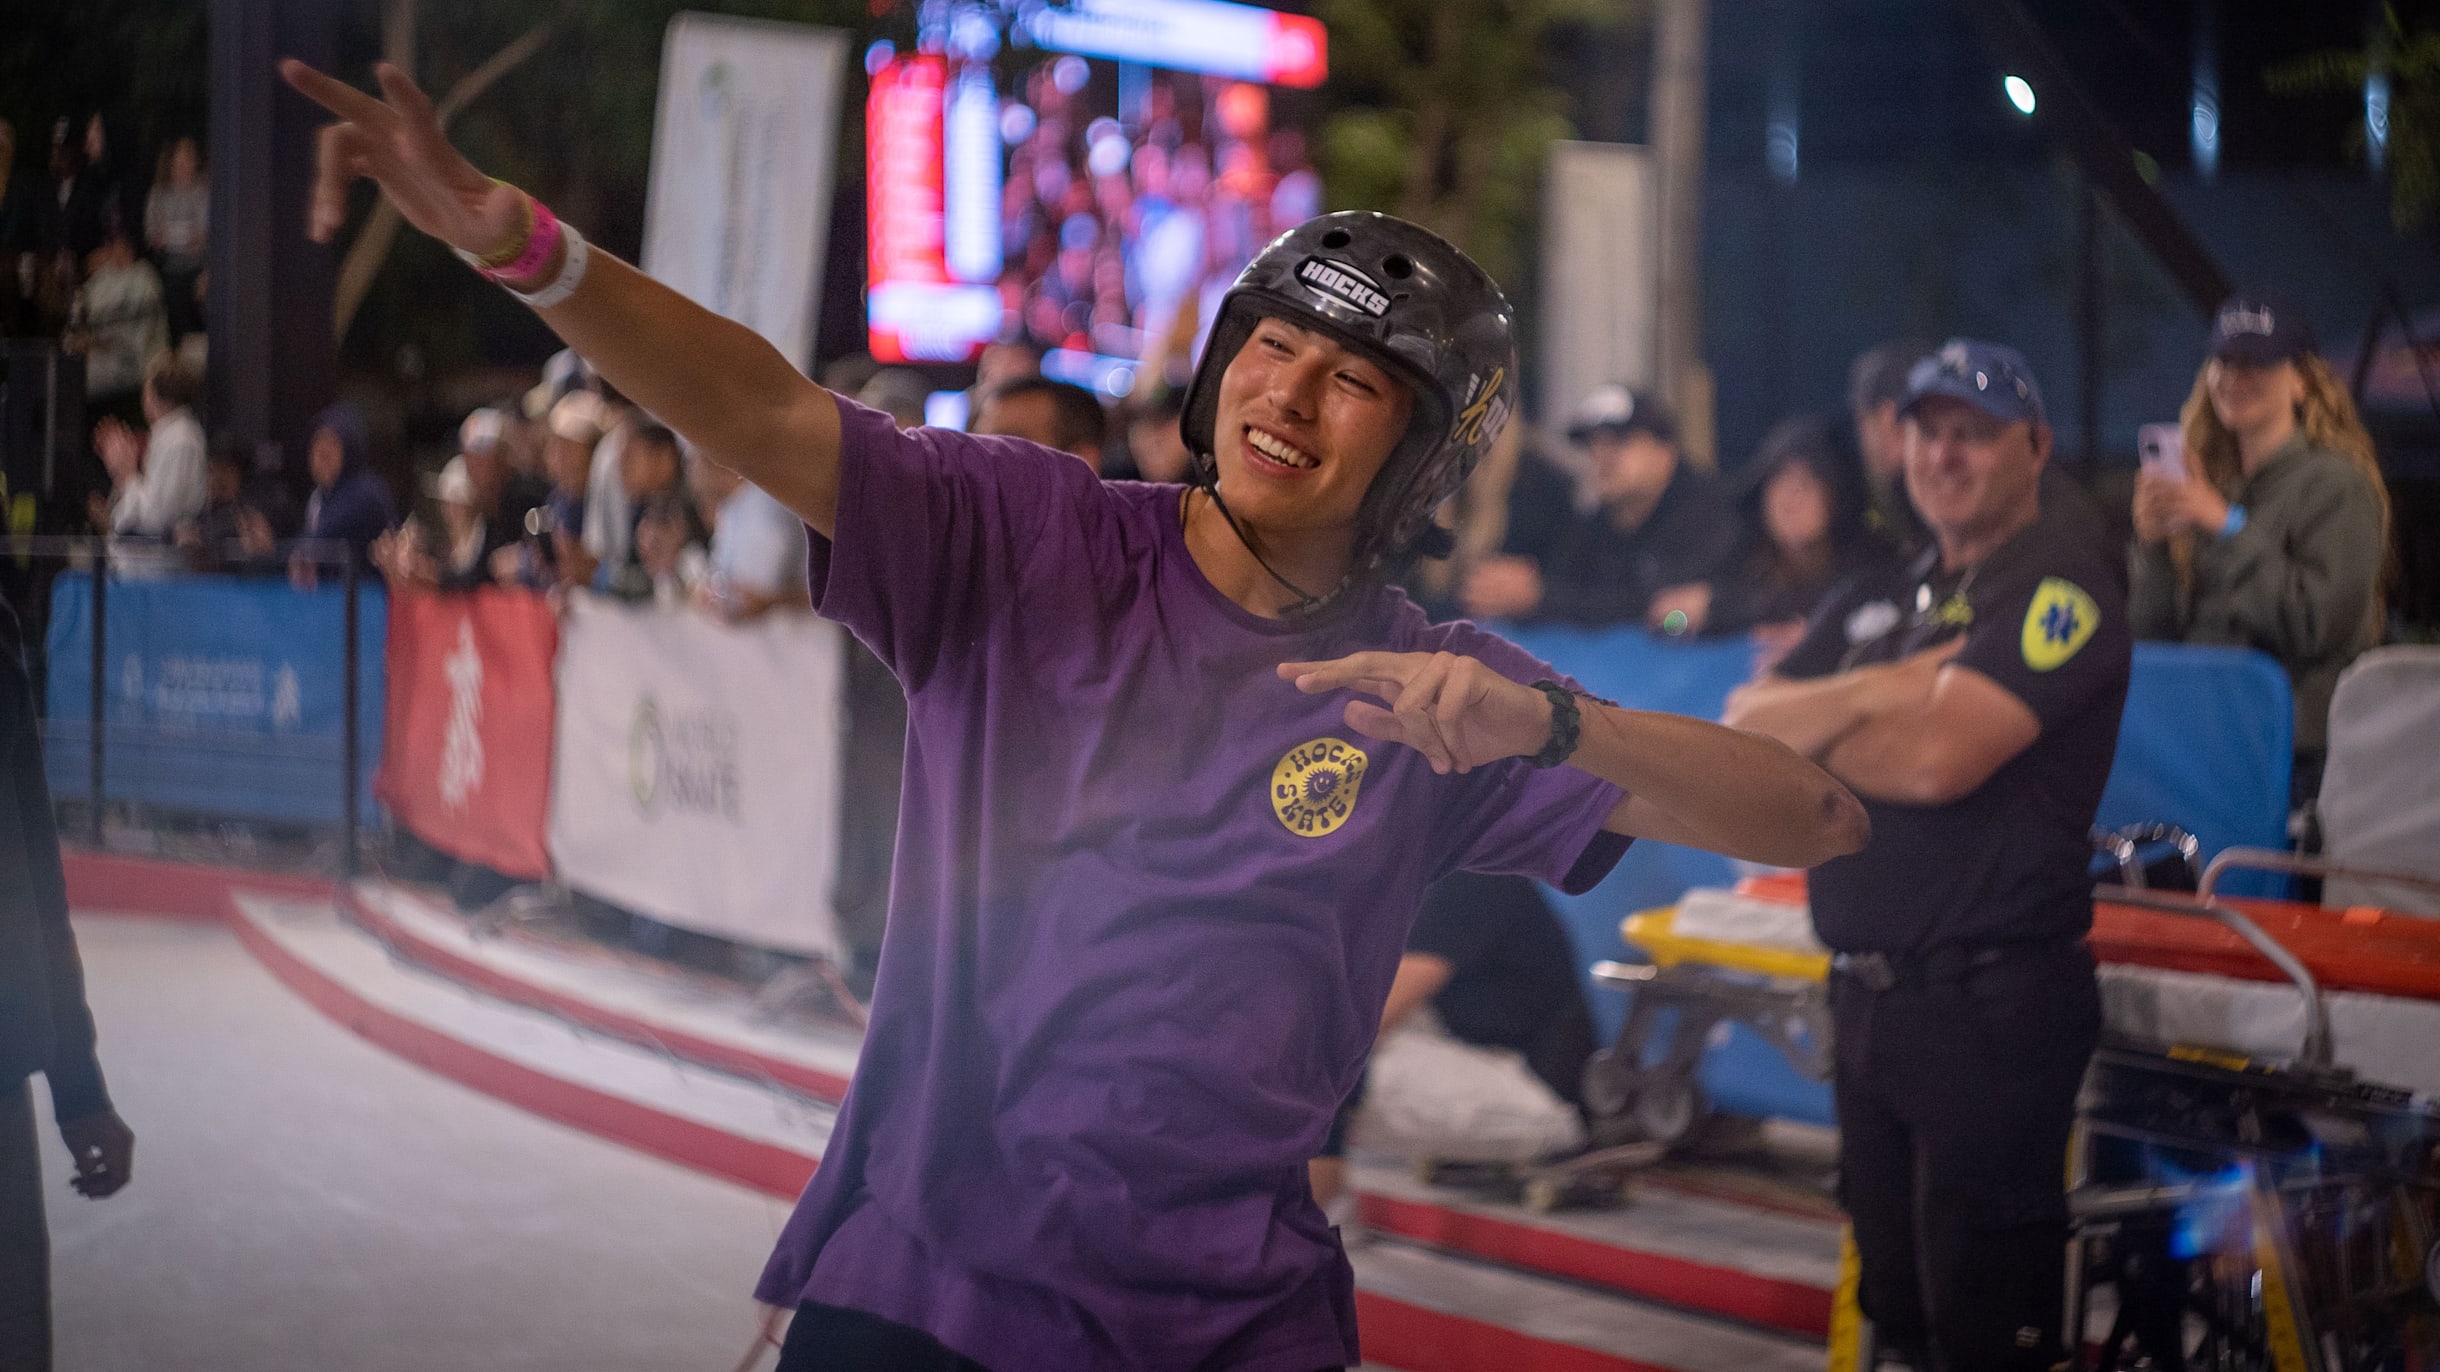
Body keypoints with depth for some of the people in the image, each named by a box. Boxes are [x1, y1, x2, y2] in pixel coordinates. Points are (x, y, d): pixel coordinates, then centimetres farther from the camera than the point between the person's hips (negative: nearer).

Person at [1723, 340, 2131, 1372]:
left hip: (1990, 1005, -8)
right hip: (1866, 1002, 8)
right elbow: (1743, 726, 4)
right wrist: (1875, 691, -13)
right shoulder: (1875, 605, 16)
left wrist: (1808, 726, -3)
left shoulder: (2058, 581, -9)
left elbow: (1940, 756, -21)